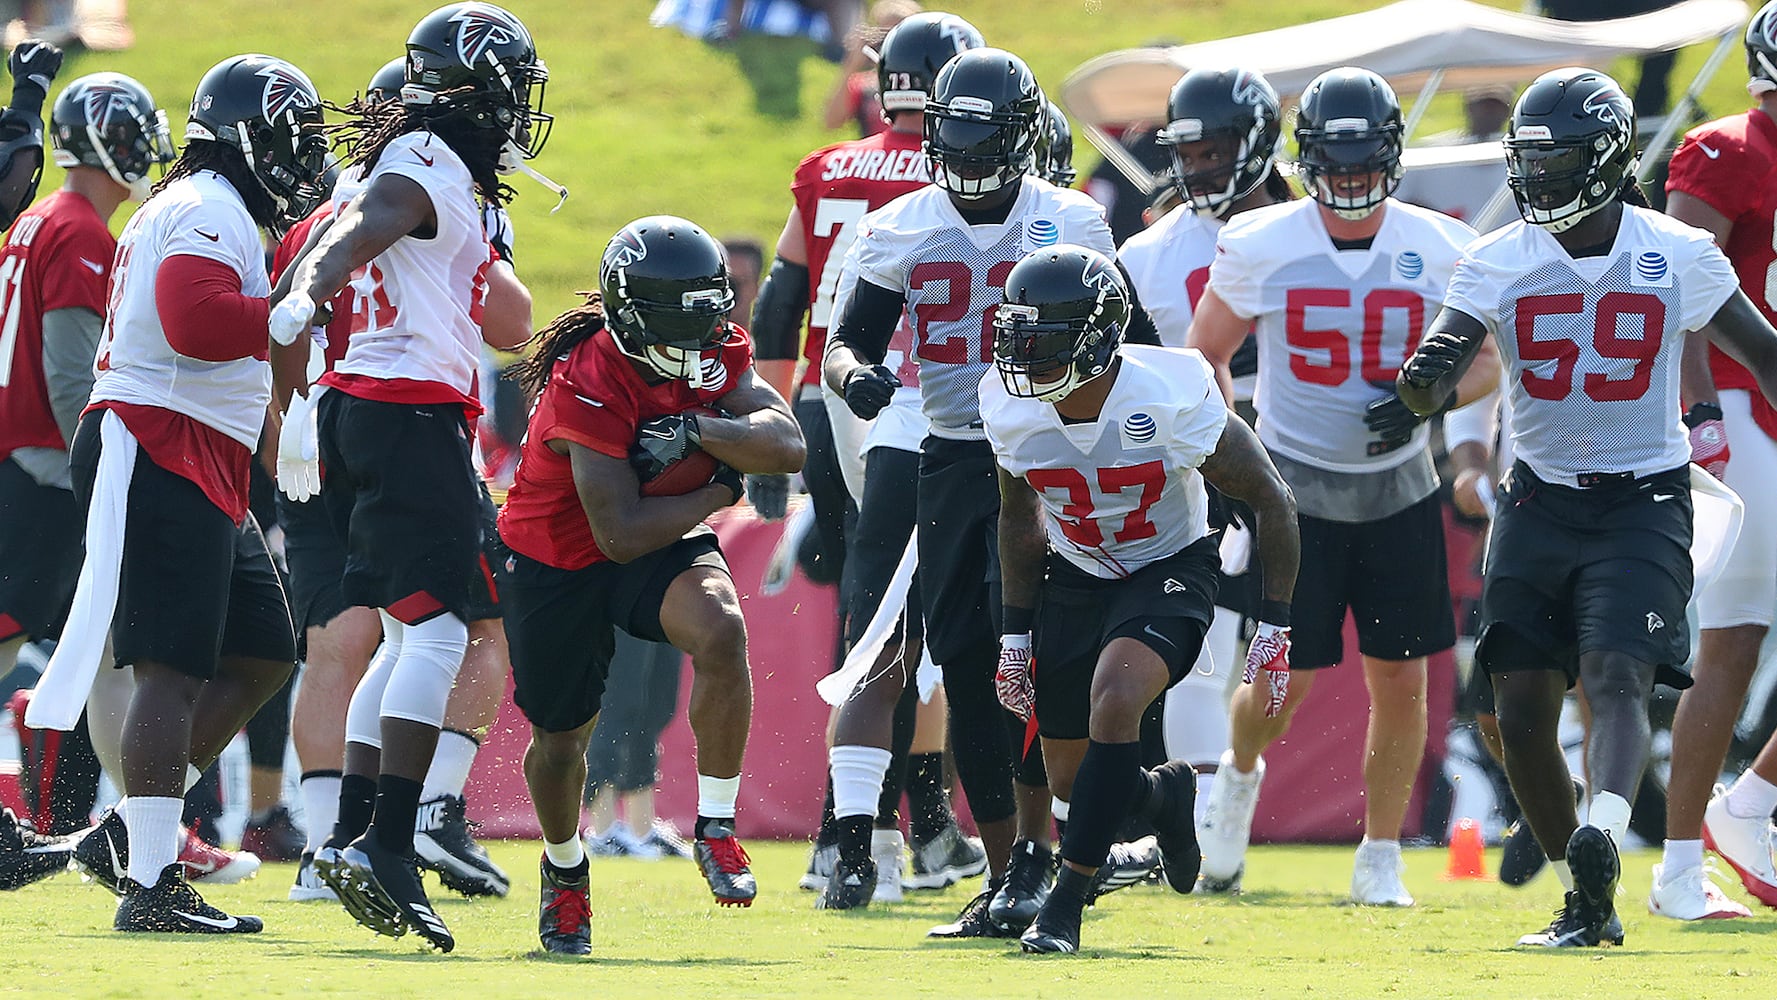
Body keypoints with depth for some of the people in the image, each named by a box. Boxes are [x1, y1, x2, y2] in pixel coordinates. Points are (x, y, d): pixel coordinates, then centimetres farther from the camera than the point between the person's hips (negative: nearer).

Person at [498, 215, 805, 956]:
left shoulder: (718, 353, -11)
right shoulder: (587, 385, -31)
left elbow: (787, 446, -21)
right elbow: (622, 532, -32)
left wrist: (697, 431, -35)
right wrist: (719, 490, -20)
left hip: (660, 542, 3)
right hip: (558, 560, -3)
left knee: (719, 630, -28)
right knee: (561, 734, 9)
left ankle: (717, 830, -14)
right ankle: (564, 868, 41)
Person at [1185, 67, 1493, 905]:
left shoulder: (1440, 250, -4)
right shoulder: (1259, 247, -8)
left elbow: (1482, 362, 7)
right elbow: (1205, 356, 5)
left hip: (1398, 490, 2)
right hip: (1293, 485, -2)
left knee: (1401, 680, 0)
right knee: (1281, 683, -2)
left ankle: (1380, 862, 14)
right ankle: (1240, 777, 33)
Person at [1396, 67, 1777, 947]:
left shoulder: (1678, 257, -4)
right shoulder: (1499, 262, -1)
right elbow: (1434, 377, -9)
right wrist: (1424, 379, -35)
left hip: (1643, 503, -3)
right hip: (1539, 503, 3)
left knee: (1615, 676, -23)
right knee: (1522, 714, -1)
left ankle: (1601, 836, -44)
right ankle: (1587, 904, 11)